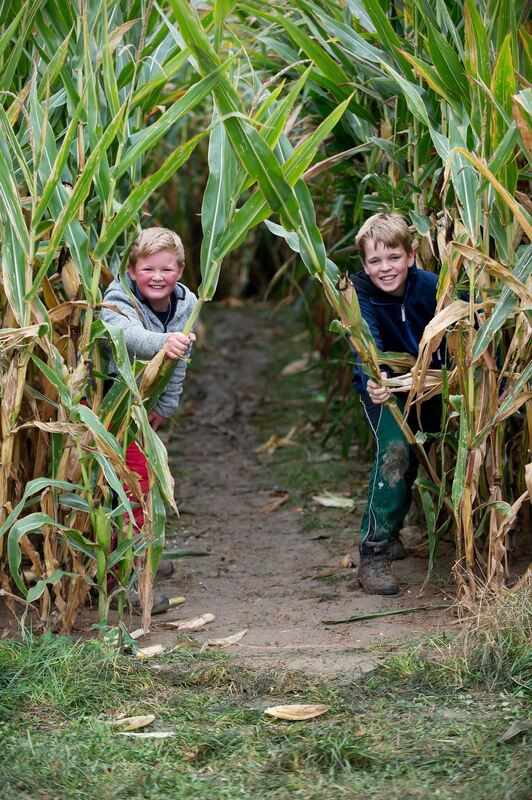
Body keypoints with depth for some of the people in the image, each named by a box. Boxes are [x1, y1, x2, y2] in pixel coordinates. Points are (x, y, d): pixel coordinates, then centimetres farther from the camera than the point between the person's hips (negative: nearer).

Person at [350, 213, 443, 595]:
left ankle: (389, 530, 41)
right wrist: (373, 381, -59)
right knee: (394, 450, -25)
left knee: (414, 457, 13)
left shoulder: (431, 287, -23)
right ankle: (373, 553, -21)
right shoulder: (359, 293, -26)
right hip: (382, 382, -3)